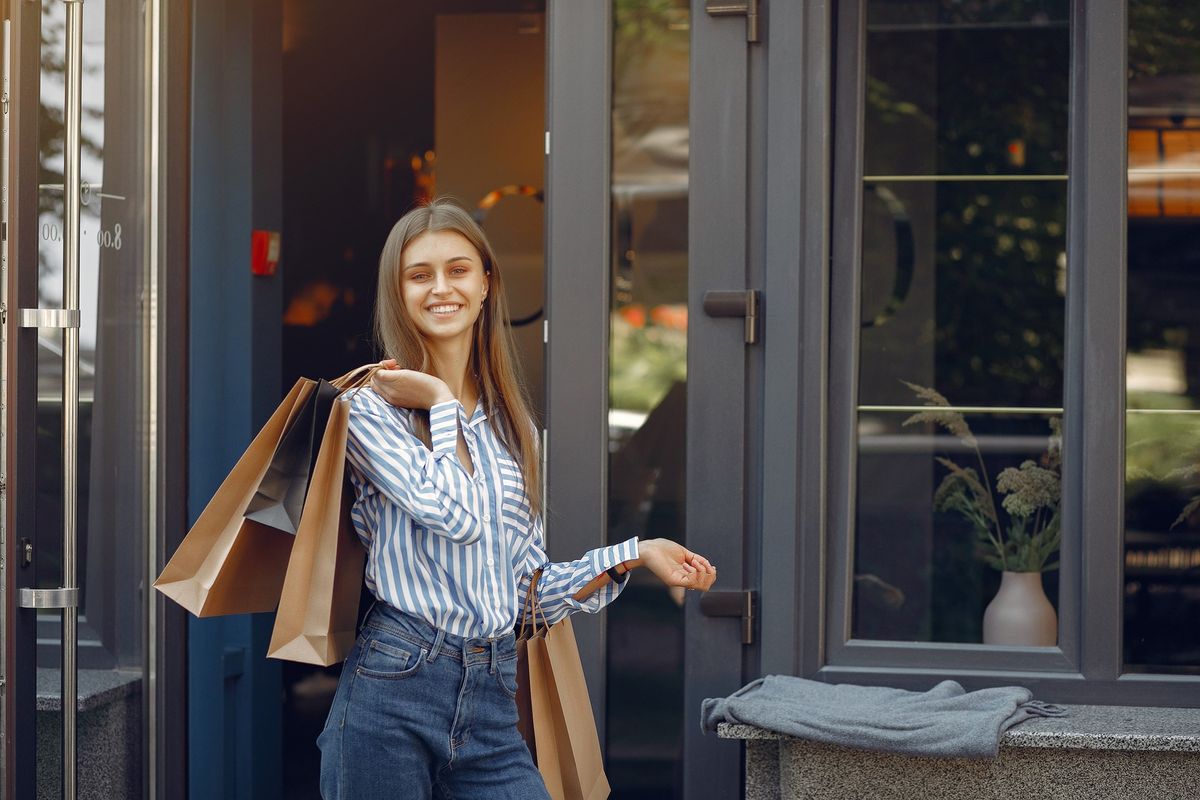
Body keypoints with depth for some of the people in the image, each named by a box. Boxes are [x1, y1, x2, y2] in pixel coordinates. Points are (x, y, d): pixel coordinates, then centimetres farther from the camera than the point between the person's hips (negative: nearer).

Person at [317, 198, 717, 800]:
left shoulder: (513, 428, 16)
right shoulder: (372, 408, -1)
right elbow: (453, 513, -16)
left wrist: (634, 554, 7)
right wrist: (442, 404, -4)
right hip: (392, 689, -4)